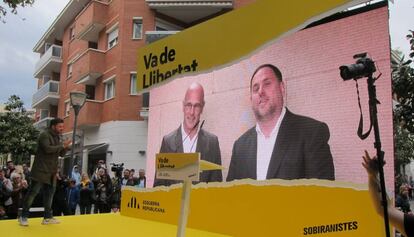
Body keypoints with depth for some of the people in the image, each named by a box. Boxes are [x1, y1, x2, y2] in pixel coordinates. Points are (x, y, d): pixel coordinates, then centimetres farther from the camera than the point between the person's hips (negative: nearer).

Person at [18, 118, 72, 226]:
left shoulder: (58, 137, 14)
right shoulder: (45, 135, -11)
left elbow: (61, 154, 14)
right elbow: (48, 149, -27)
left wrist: (66, 147, -6)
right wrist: (62, 145, -21)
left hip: (51, 172, 8)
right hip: (41, 170, -8)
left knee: (49, 193, 9)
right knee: (33, 192, -4)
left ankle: (48, 217, 15)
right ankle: (23, 216, 6)